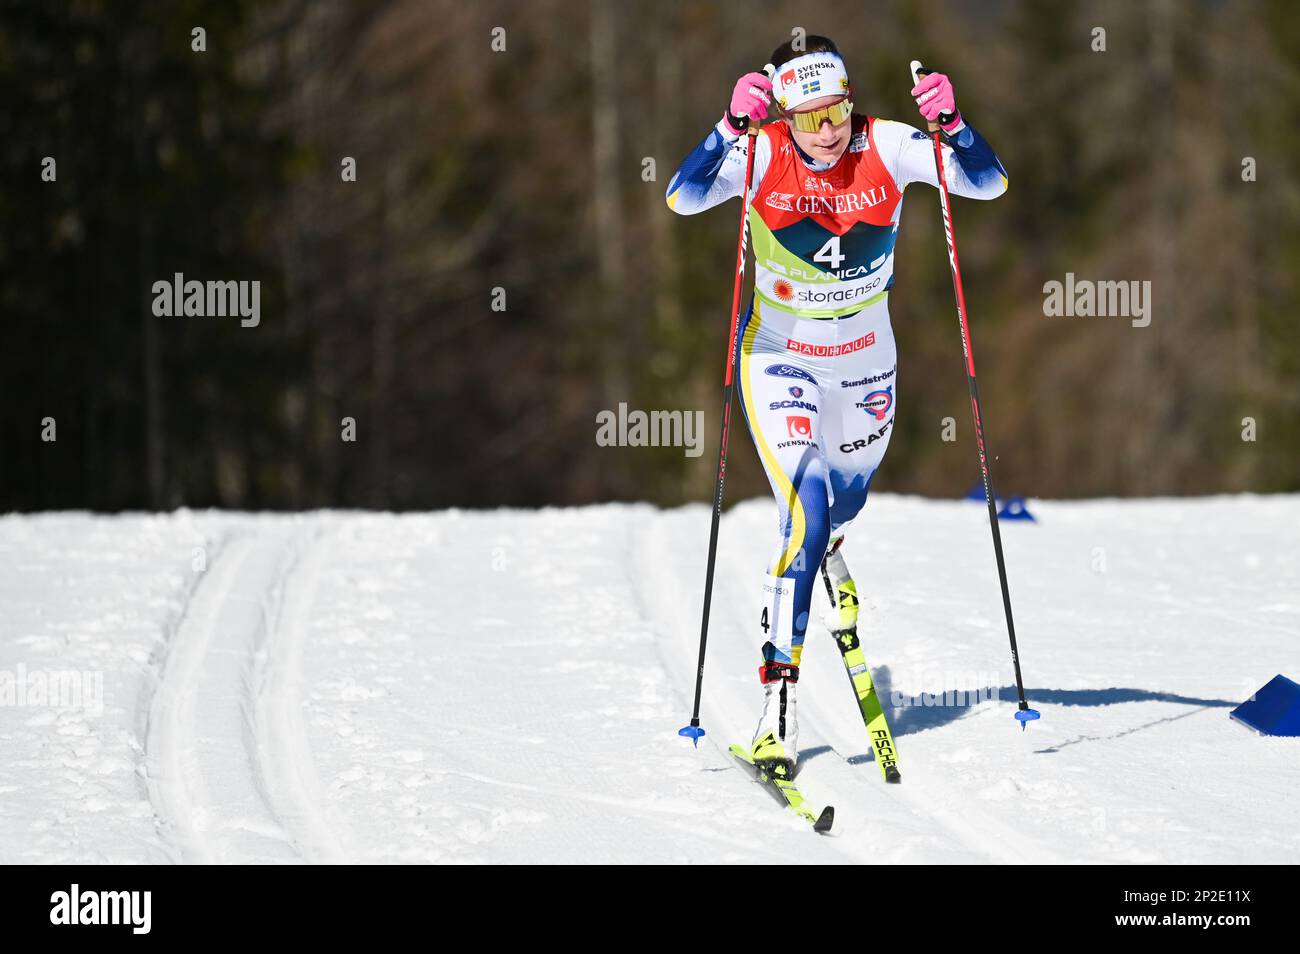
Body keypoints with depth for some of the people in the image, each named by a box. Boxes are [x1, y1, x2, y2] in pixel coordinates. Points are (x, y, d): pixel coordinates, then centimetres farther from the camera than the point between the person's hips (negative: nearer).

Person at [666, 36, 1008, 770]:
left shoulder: (887, 148, -17)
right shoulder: (762, 156, -21)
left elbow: (989, 182, -22)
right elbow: (683, 198, -36)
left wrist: (951, 123, -38)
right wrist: (732, 126, -48)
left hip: (867, 362, 3)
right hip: (782, 358, -3)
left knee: (845, 502, 26)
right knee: (805, 521, -20)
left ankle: (828, 547, 65)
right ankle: (779, 696, -18)